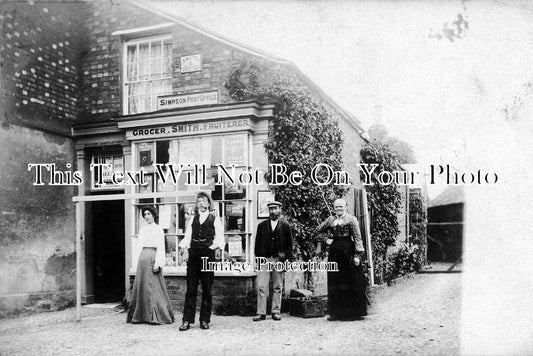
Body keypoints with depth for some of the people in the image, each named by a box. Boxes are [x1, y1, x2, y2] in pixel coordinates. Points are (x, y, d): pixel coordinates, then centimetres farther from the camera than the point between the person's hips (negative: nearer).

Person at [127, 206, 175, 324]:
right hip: (142, 258, 6)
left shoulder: (158, 229, -2)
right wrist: (139, 260, 10)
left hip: (152, 258, -6)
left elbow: (161, 248, -7)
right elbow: (140, 246, 17)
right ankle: (142, 315, 11)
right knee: (141, 286, 5)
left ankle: (156, 316, -1)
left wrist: (157, 263, -15)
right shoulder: (142, 230, 16)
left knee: (153, 287, -6)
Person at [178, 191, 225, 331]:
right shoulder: (192, 219, 16)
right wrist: (183, 244, -10)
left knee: (207, 289, 3)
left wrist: (217, 244, -21)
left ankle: (204, 320, 11)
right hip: (193, 255, 2)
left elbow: (220, 237, 0)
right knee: (190, 289, 0)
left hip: (208, 256, -2)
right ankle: (187, 321, 2)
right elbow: (187, 237, 10)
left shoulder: (214, 219, 7)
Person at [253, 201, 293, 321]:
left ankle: (276, 312, 14)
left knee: (277, 288, 6)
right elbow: (257, 243, 10)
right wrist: (258, 259, 0)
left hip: (279, 260, -1)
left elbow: (289, 245, 5)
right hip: (264, 259, 1)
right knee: (261, 287, -6)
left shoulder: (285, 226, 6)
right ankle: (261, 313, -2)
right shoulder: (262, 225, 10)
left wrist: (288, 260, -3)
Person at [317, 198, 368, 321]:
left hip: (348, 251, -4)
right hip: (334, 252, 4)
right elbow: (318, 230, 23)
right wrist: (326, 239, 8)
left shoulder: (351, 219, 0)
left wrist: (358, 254, -13)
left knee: (350, 282, -3)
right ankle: (336, 312, 11)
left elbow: (357, 237, -5)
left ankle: (353, 312, 5)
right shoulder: (330, 220, 13)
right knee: (335, 282, 5)